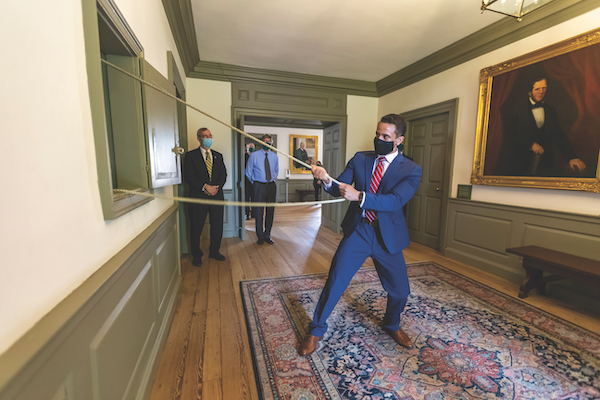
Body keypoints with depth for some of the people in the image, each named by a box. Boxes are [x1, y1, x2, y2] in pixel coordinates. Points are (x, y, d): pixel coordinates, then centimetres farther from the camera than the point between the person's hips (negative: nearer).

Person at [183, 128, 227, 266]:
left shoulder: (218, 155, 13)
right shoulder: (190, 155, 1)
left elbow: (223, 174, 9)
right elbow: (188, 177, -7)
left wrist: (216, 187, -9)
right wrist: (205, 186, -17)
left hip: (216, 196, 4)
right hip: (198, 197, -3)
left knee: (217, 226, 9)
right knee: (196, 228, 5)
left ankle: (214, 251, 29)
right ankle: (197, 255, 24)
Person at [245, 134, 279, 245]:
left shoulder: (274, 156, 10)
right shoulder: (254, 155, 1)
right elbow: (248, 172, 8)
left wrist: (273, 179, 13)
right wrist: (255, 182, 3)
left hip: (272, 186, 3)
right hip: (259, 187, -3)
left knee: (270, 212, 7)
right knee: (258, 212, 0)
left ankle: (267, 235, 21)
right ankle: (260, 236, 14)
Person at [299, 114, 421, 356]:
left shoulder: (411, 170, -5)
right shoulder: (360, 159, 3)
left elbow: (395, 201, -21)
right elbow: (339, 189, -1)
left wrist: (359, 196, -34)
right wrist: (327, 180, -24)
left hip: (387, 236, 0)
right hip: (357, 231, 0)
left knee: (400, 291, 10)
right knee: (334, 282, -2)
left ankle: (392, 326, 45)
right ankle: (316, 330, 21)